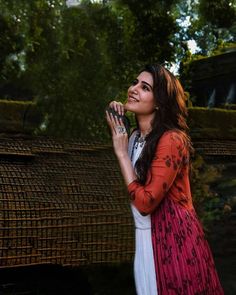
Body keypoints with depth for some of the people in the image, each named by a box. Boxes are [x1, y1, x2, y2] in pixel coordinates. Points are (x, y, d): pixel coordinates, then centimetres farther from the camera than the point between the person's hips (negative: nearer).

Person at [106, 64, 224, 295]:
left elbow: (145, 202, -23)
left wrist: (121, 152, -17)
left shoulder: (172, 139, -20)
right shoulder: (134, 136, 5)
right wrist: (115, 128, 7)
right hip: (145, 237, 8)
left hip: (174, 240, -8)